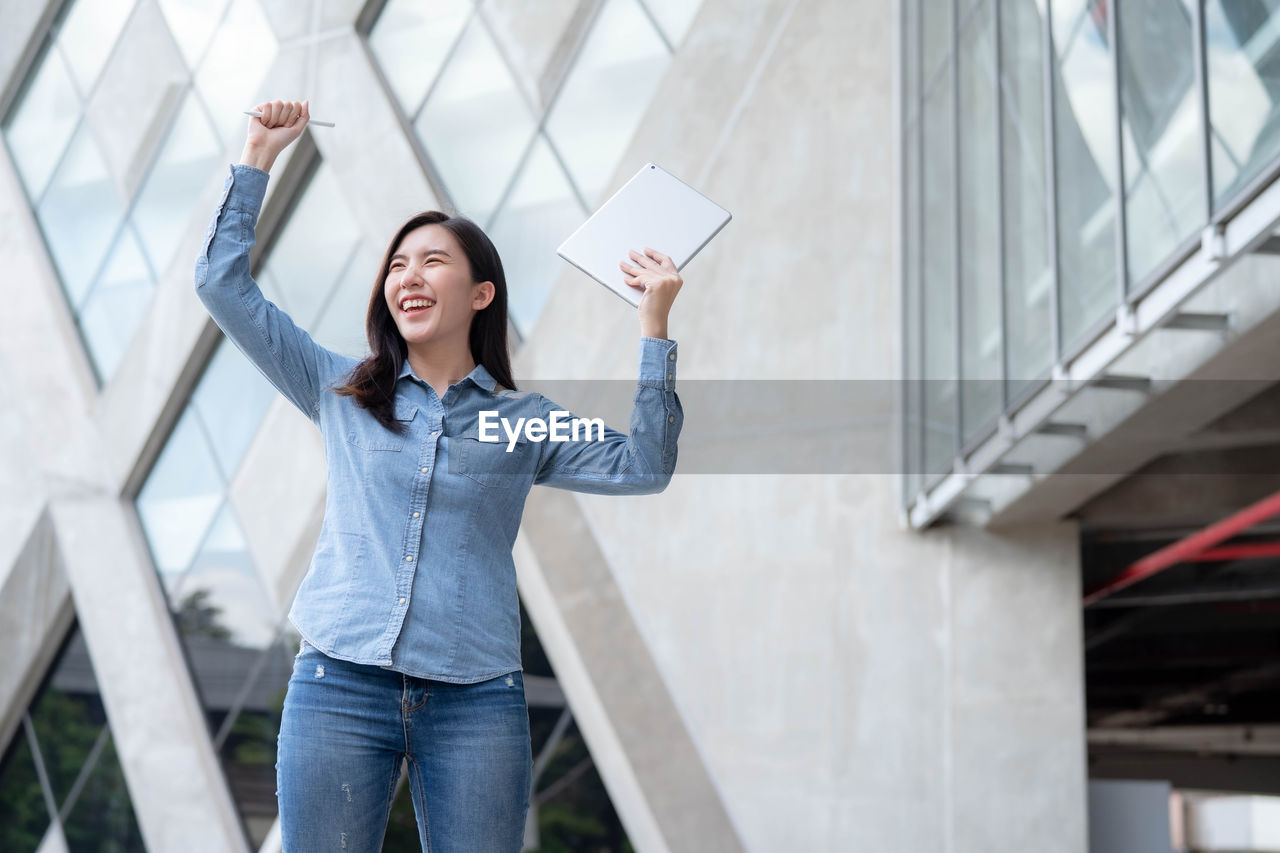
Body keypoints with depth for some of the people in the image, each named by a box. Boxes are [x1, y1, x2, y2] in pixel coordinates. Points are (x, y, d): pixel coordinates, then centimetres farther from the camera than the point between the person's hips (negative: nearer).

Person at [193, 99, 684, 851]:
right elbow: (225, 284, 12)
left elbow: (642, 467, -1)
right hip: (340, 684, 1)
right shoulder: (342, 393, 13)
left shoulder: (523, 421, 11)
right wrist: (260, 156, 11)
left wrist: (655, 325, -5)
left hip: (475, 698, 0)